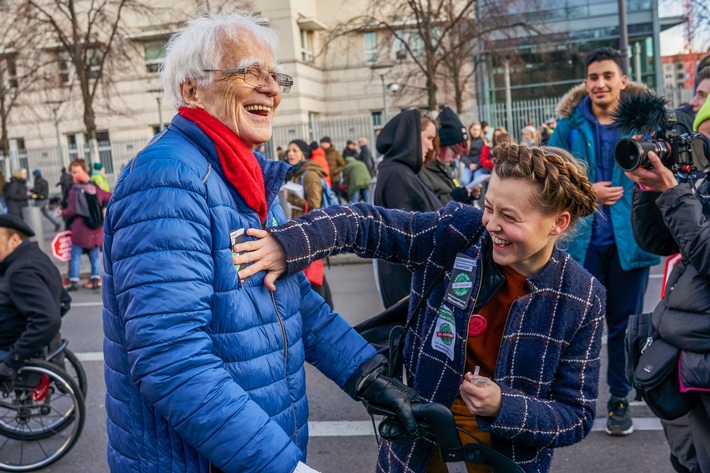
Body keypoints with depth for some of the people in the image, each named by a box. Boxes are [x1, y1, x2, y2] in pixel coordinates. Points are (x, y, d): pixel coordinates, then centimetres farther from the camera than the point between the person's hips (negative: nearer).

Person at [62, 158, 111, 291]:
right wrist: (104, 209, 16)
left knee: (76, 254, 5)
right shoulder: (95, 188, 4)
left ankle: (74, 280, 5)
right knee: (95, 254, 12)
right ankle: (96, 278, 11)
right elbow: (111, 198, 13)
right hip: (96, 229, 4)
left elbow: (72, 211, -13)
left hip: (80, 228, -4)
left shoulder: (75, 190, -11)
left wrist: (63, 212, 5)